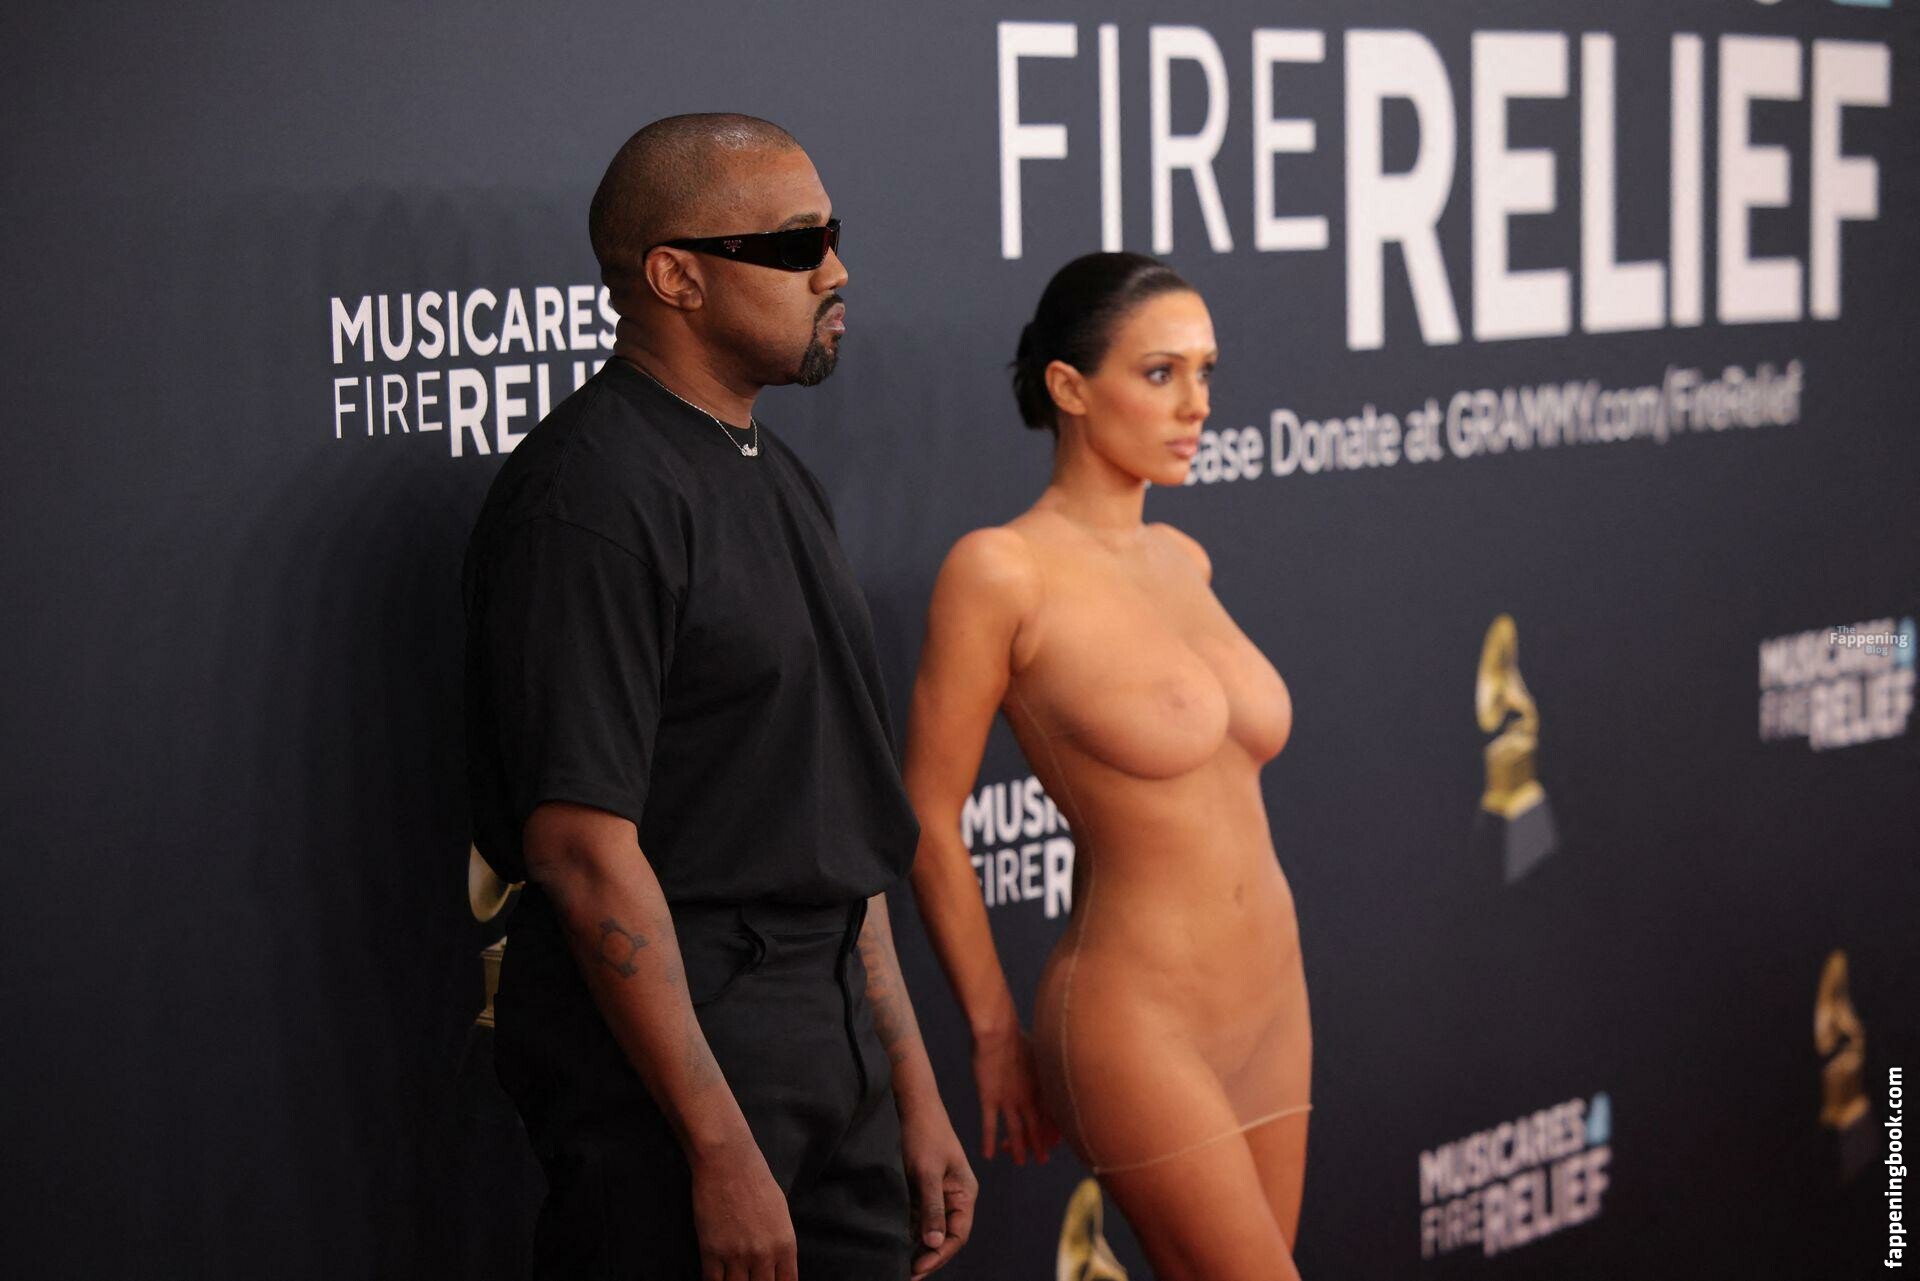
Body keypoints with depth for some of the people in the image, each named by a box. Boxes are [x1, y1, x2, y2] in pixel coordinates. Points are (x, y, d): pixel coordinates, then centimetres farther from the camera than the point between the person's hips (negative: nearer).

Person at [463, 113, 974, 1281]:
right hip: (666, 1039, -8)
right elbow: (585, 847, -20)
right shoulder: (592, 493, -14)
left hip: (835, 1044, 9)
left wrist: (914, 1092, 16)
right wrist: (721, 1149, -20)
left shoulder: (778, 478, 15)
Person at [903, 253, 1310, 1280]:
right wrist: (994, 1032, -3)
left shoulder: (1181, 561, 9)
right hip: (1135, 1019, -7)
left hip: (1273, 1003, 7)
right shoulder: (1003, 568, -12)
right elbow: (927, 820, -8)